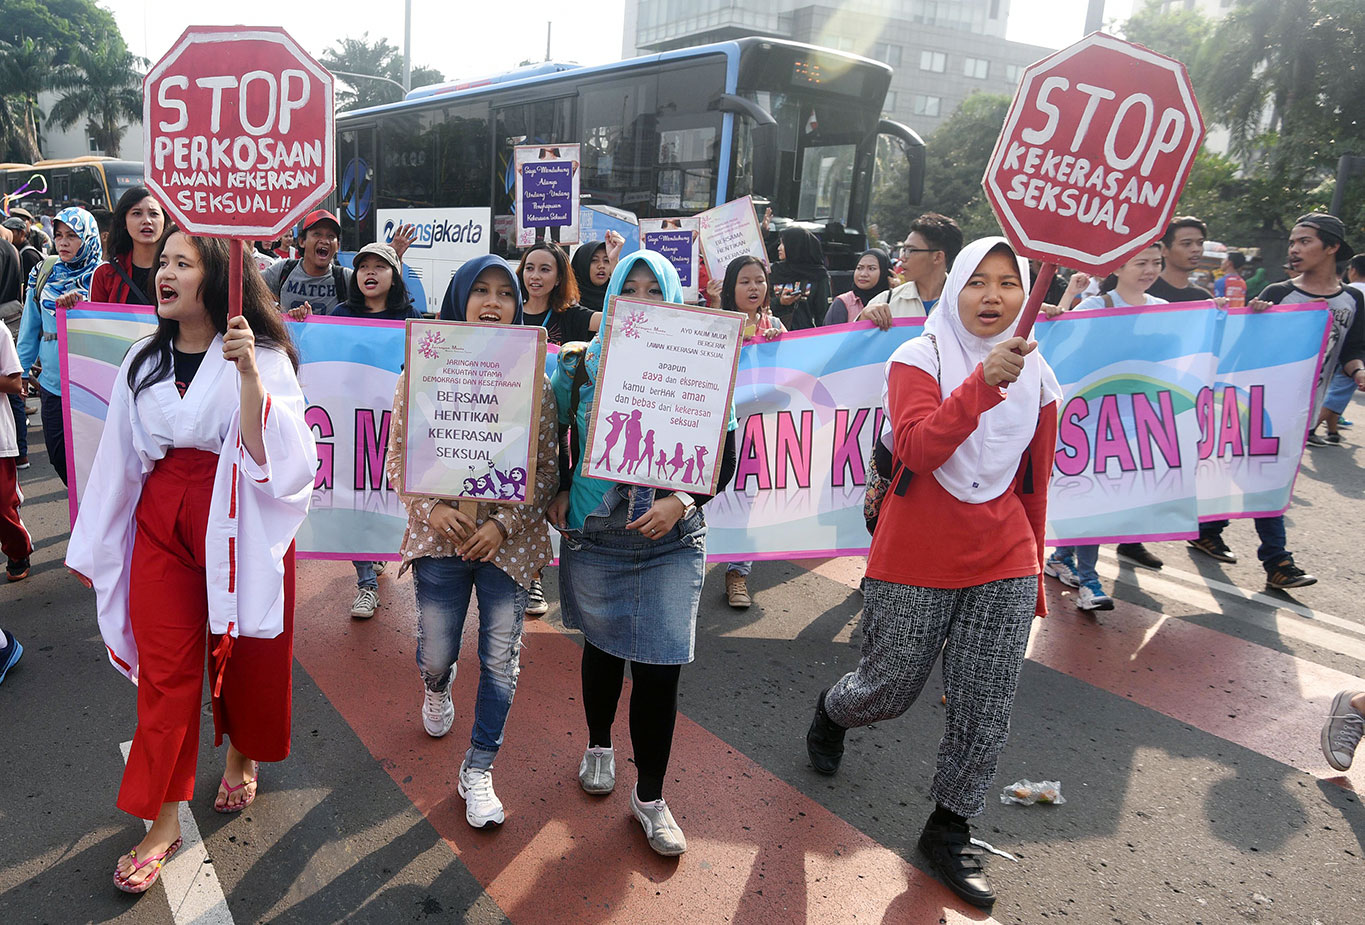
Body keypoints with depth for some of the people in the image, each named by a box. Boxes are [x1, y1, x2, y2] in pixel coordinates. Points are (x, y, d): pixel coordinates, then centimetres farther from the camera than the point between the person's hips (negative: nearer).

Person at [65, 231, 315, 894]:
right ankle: (162, 820, 16)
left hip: (240, 522, -3)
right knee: (165, 668, 4)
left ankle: (244, 755, 41)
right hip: (162, 521, 4)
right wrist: (94, 549, 15)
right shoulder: (144, 360, 5)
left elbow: (272, 456, -21)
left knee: (244, 653, 12)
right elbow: (120, 459, 11)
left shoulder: (262, 356, -9)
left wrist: (248, 375, -32)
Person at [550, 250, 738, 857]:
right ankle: (599, 747, 47)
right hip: (594, 539, 1)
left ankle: (649, 796, 20)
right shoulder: (580, 365, 0)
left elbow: (725, 456, 0)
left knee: (659, 669, 0)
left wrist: (681, 501, -14)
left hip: (670, 545, -1)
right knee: (602, 648, 19)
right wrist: (558, 493, 0)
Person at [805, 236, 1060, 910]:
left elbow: (1034, 486, 14)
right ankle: (831, 710, 45)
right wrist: (983, 381, -37)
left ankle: (948, 830, 27)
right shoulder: (918, 359, -8)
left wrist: (1033, 575, 19)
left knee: (985, 711, 5)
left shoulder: (1037, 378, 6)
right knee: (890, 689, 9)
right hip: (914, 563, -3)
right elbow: (918, 447, -26)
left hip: (1003, 566, 4)